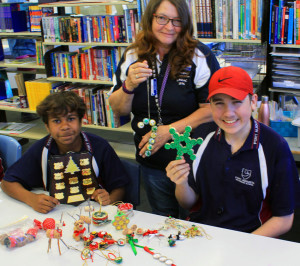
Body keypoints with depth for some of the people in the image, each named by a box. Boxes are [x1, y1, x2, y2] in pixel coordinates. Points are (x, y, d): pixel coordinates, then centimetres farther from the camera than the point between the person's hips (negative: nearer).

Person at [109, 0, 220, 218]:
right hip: (151, 161, 4)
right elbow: (118, 110, 3)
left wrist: (169, 130, -18)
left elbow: (212, 107, -13)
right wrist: (129, 85, -18)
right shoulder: (132, 57, 2)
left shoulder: (200, 55, -10)